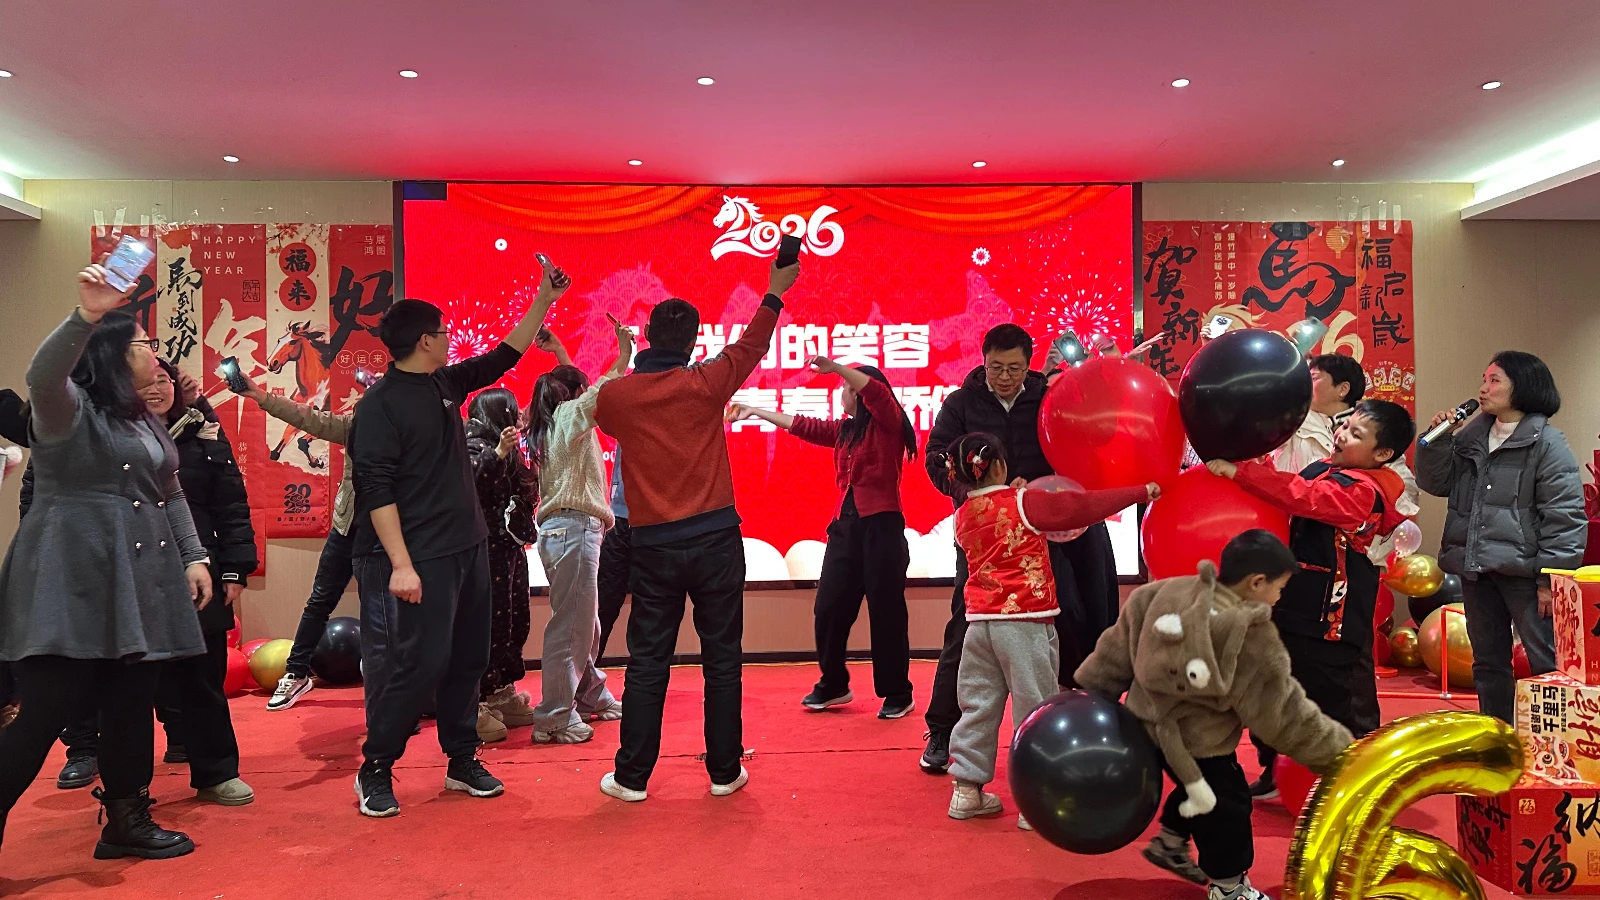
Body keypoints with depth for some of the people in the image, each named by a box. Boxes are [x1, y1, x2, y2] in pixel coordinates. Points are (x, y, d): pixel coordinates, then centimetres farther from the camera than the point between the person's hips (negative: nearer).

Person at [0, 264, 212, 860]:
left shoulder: (146, 421, 19)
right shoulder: (69, 409, -5)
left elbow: (170, 494, 22)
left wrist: (193, 557, 13)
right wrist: (87, 315, -42)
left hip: (138, 582, 8)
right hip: (73, 584, -8)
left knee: (132, 706, 10)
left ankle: (126, 822, 22)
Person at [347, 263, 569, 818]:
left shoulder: (446, 384, 10)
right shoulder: (380, 405, -12)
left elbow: (503, 358, 22)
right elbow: (377, 490, -17)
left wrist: (544, 300, 22)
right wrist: (400, 565, -22)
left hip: (469, 548, 8)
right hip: (422, 559, -8)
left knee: (467, 659, 13)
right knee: (421, 664, -7)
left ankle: (462, 761, 25)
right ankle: (374, 771, 9)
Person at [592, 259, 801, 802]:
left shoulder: (616, 395, -3)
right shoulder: (706, 383, -5)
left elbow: (600, 411, 22)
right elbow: (751, 346, 13)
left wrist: (628, 364, 34)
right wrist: (774, 293, 25)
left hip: (653, 547, 1)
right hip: (715, 540, -1)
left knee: (647, 664, 8)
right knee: (723, 660, 9)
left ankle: (631, 777, 14)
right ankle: (724, 772, 16)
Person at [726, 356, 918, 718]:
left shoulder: (888, 423, -3)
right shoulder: (844, 430, 16)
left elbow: (876, 392, -22)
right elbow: (802, 426, 25)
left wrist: (835, 368, -27)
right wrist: (756, 412, 30)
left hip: (882, 525, -7)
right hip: (845, 524, 7)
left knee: (886, 611, -2)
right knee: (830, 607, 6)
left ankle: (897, 694, 10)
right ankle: (833, 686, 22)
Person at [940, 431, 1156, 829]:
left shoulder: (963, 515, 8)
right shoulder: (1024, 503, -7)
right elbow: (1082, 506, -6)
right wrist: (1140, 492, 1)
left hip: (980, 622, 6)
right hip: (1024, 622, -6)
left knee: (978, 707, 13)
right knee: (1035, 710, 2)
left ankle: (967, 790, 18)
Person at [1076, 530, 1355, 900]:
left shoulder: (1166, 593, -8)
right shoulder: (1251, 640, -24)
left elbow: (1116, 653, 0)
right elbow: (1286, 716, -16)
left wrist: (1087, 693, 11)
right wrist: (1341, 752, -3)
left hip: (1151, 724, 7)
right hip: (1196, 744, -7)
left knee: (1200, 787, 29)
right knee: (1226, 808, 14)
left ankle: (1169, 844, 47)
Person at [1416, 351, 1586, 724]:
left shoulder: (1546, 442, -8)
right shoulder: (1472, 437, 12)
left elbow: (1565, 515, -11)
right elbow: (1435, 482, 13)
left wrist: (1551, 578, -15)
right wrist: (1438, 440, -2)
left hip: (1523, 569, -7)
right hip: (1476, 567, 7)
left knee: (1546, 664, -4)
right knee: (1488, 662, 15)